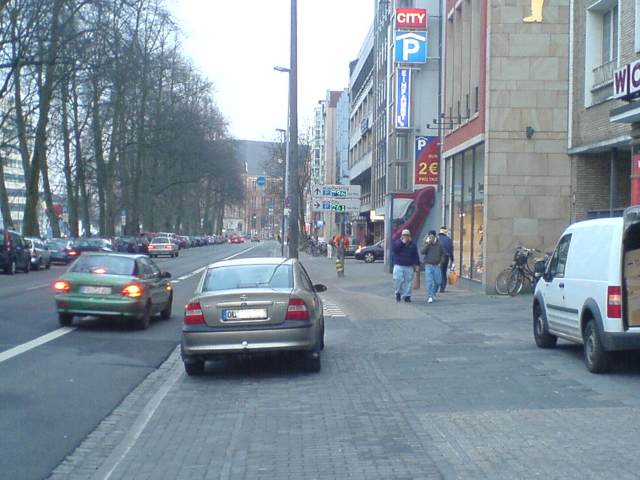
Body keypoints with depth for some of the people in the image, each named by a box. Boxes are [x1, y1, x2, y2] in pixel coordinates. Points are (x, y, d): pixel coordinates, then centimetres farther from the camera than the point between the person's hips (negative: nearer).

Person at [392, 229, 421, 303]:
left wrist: (417, 264, 4)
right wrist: (402, 243, -15)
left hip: (409, 266, 2)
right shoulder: (397, 242, 6)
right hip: (398, 265, -1)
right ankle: (398, 293, 12)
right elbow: (394, 249, -13)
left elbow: (416, 255, 10)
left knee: (408, 281, -2)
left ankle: (406, 295, 5)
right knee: (398, 280, -10)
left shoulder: (413, 244, 10)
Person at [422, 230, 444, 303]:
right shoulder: (427, 244, 1)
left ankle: (433, 293, 29)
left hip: (437, 266, 2)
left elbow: (442, 254, 14)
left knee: (437, 282, 5)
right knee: (429, 282, -9)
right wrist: (428, 243, -19)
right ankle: (429, 297, -7)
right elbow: (422, 252, -15)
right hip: (428, 265, -2)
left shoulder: (439, 244, 5)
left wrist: (440, 262, 1)